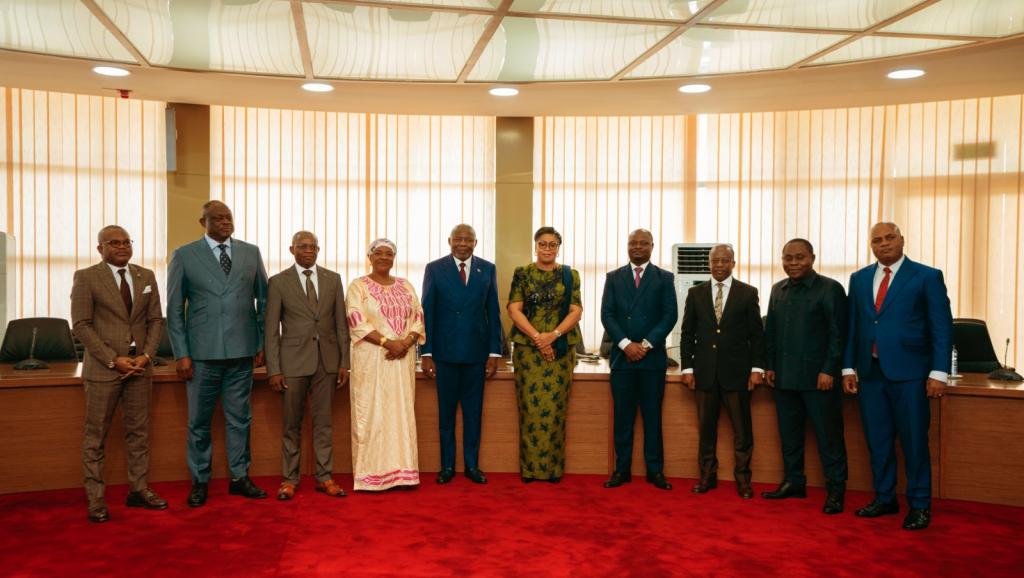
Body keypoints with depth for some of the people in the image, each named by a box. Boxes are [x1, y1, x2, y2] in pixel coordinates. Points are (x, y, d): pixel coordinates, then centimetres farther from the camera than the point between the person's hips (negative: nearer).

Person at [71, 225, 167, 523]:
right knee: (96, 434, 3)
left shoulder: (146, 276, 10)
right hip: (103, 367, -4)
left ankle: (138, 490, 18)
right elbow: (81, 325, -8)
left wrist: (146, 356, -5)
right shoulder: (86, 277, -3)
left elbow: (155, 320, 9)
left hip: (139, 365, 4)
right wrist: (114, 360, -13)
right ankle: (95, 499, 11)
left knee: (139, 431, 9)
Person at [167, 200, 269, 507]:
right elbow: (174, 309, 1)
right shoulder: (184, 255, 2)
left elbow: (263, 300, 10)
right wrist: (181, 354, -4)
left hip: (242, 352, 2)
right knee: (199, 421, 7)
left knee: (239, 418, 10)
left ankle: (239, 477, 22)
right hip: (202, 353, -1)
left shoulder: (251, 253, 7)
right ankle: (200, 481, 22)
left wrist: (262, 344, 5)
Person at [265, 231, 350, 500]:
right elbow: (271, 329, -1)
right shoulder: (278, 282, 0)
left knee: (323, 421, 8)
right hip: (293, 360, -2)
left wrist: (344, 362, 4)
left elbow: (341, 323, 7)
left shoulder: (333, 279, 7)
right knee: (291, 424, 6)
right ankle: (289, 479, 18)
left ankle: (324, 477, 16)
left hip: (327, 360, 2)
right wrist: (273, 369, -6)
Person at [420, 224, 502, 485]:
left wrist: (494, 353, 1)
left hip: (476, 352, 1)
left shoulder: (487, 269, 4)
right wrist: (426, 353, -4)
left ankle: (472, 465, 20)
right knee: (446, 412, 8)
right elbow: (427, 312, 0)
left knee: (473, 412, 9)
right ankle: (447, 466, 19)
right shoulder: (434, 269, 1)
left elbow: (493, 312, 5)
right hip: (445, 352, -1)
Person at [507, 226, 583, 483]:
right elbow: (514, 310, -2)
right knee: (530, 407, 0)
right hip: (527, 348, 0)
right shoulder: (522, 274, 5)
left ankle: (553, 467, 11)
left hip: (560, 349, 1)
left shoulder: (570, 275, 7)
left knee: (554, 406, 1)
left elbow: (576, 311, 1)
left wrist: (553, 334, -14)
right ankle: (530, 467, 9)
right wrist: (537, 337, -14)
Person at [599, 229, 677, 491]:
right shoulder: (614, 278, 10)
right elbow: (607, 315, 2)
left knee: (652, 415, 4)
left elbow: (670, 315, -1)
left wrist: (646, 344, -11)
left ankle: (655, 470, 11)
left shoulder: (664, 278, 7)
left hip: (652, 357, -1)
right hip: (622, 356, 1)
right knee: (622, 416, 4)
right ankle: (622, 469, 11)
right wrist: (626, 344, -10)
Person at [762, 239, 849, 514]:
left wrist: (829, 371, -13)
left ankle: (835, 490, 12)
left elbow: (838, 334, -9)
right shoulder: (778, 290, 12)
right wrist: (769, 366, 10)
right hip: (784, 377, 6)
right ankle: (793, 482, 24)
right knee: (789, 434, 12)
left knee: (828, 436, 2)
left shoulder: (830, 289, -5)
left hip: (818, 377, -5)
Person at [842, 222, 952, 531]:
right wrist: (849, 368, 7)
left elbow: (942, 327, -4)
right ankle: (884, 498, 25)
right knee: (878, 441, 11)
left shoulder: (927, 276, -1)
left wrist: (939, 373, -10)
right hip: (870, 373, 4)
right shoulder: (859, 279, 11)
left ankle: (920, 505, 16)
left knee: (914, 441, 3)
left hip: (908, 373, -4)